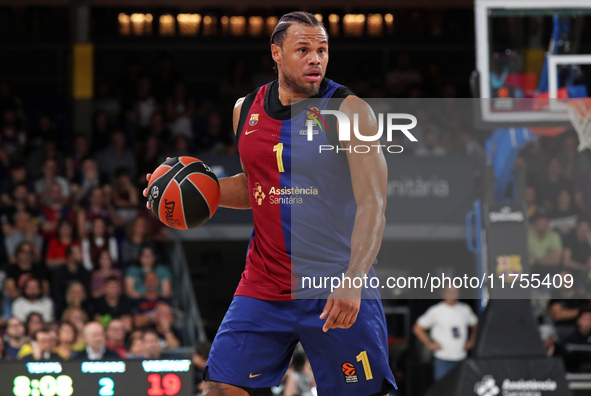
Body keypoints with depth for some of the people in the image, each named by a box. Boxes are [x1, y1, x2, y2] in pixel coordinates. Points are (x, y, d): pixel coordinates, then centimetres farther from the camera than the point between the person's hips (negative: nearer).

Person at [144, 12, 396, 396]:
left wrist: (352, 281, -27)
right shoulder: (247, 110, 8)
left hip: (337, 291, -4)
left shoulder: (349, 112, -8)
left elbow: (372, 204, -15)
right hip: (264, 287, 4)